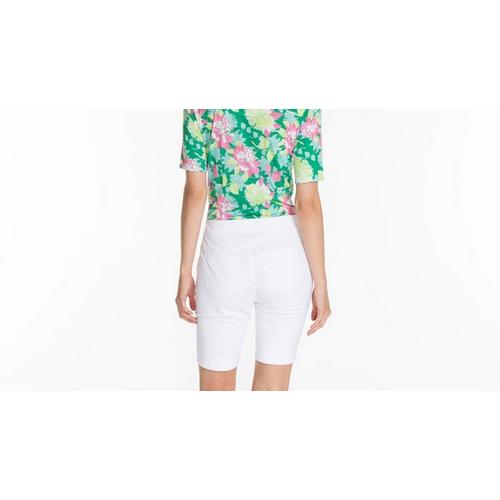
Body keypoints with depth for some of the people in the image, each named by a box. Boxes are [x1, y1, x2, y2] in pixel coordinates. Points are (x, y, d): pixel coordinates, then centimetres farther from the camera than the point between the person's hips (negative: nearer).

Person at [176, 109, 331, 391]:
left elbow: (195, 192, -6)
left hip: (227, 253, 0)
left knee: (216, 387, 15)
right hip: (285, 253, 1)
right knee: (273, 387, 13)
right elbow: (308, 202, -9)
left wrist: (185, 273, 2)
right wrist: (320, 283, -2)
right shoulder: (303, 107, -6)